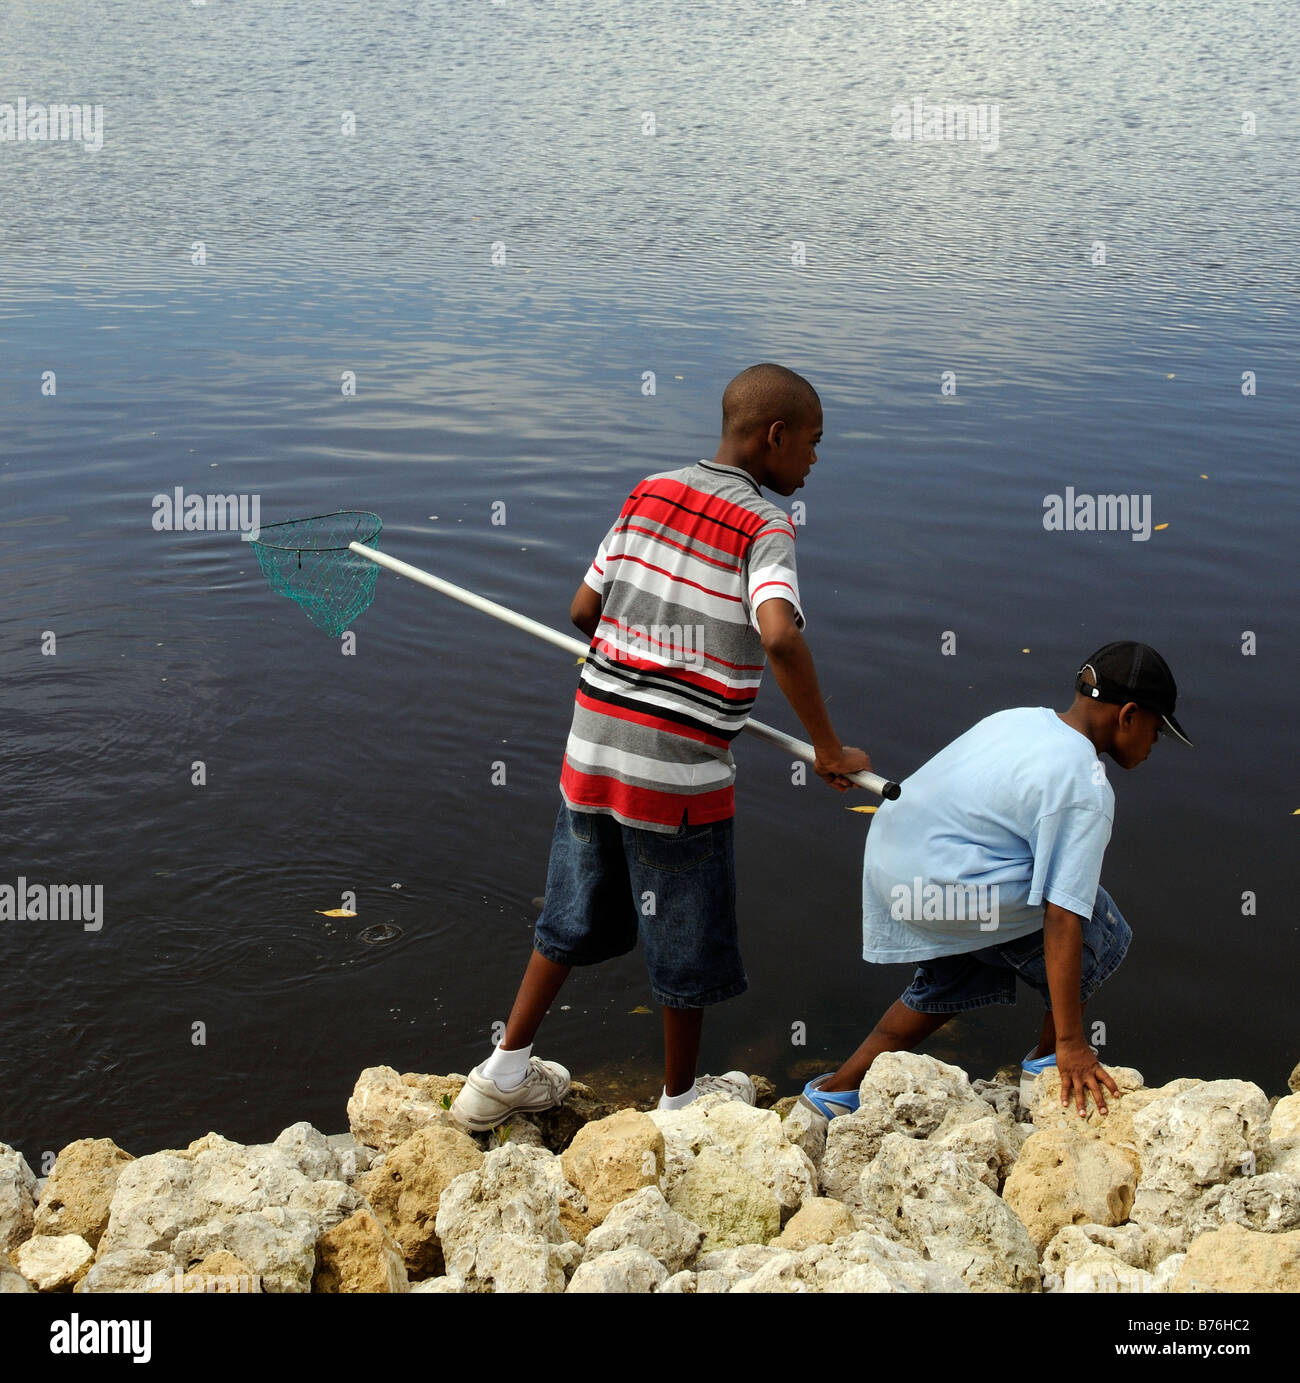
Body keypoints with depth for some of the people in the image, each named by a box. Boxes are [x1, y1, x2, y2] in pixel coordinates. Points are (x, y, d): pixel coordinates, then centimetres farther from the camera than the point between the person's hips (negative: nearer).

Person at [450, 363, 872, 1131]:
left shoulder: (650, 493, 6)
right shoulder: (764, 527, -12)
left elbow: (585, 610, 9)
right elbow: (780, 635, -29)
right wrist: (829, 749, -20)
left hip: (594, 742, 6)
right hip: (681, 765, -6)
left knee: (576, 914, 22)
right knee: (688, 941, 14)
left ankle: (503, 1076, 30)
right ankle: (680, 1101, 31)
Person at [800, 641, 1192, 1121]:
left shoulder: (1020, 718, 12)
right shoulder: (1085, 790, -14)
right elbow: (1062, 920, -19)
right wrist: (1071, 1044, -15)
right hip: (949, 891, -9)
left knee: (960, 977, 31)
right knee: (1101, 932, 7)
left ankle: (839, 1087, 31)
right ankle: (1046, 1063, 18)